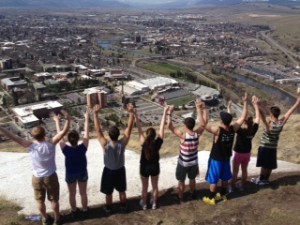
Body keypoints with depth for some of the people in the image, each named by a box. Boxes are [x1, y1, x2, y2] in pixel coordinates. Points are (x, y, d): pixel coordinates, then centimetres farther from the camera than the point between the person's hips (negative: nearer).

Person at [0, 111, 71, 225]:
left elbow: (14, 137, -21)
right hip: (51, 177, -1)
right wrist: (67, 119, -31)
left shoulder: (31, 146, -21)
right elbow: (64, 132, -26)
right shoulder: (51, 144, -22)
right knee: (54, 200, 19)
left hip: (37, 178, 1)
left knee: (40, 200, 23)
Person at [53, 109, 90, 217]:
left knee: (72, 194, 22)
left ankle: (74, 211, 41)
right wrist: (86, 119, -16)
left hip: (70, 174, 0)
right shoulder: (82, 148, -31)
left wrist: (57, 121, -12)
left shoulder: (66, 150, -31)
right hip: (82, 173, 0)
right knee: (83, 193, 21)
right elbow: (86, 133, -23)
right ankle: (85, 210, 40)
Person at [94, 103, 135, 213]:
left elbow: (98, 130, -31)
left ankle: (108, 208, 41)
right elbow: (129, 127, -27)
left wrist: (95, 114, -32)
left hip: (109, 171, -2)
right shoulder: (122, 143, -27)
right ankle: (123, 206, 43)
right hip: (120, 170, 2)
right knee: (122, 191, 24)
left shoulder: (106, 145, -31)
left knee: (108, 193, 21)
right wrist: (131, 113, -30)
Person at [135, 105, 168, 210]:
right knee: (155, 186, 22)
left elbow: (139, 129, -32)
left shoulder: (144, 143, -27)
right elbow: (162, 127, -24)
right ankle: (154, 203, 38)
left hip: (144, 167, -1)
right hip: (155, 167, 1)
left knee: (144, 187, 19)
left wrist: (136, 115, -34)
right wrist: (165, 112, -22)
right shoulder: (158, 143, -24)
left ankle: (144, 204, 37)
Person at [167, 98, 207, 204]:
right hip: (194, 162, 4)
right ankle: (192, 194, 49)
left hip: (183, 163, -4)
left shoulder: (183, 135, -29)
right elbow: (202, 124, 0)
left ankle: (181, 198, 35)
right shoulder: (197, 134, -17)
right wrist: (199, 109, -1)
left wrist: (169, 113, -24)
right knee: (192, 179, 28)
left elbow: (170, 126, -31)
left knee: (181, 181, 17)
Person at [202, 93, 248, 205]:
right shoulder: (233, 129, -16)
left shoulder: (217, 131, -31)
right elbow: (243, 117, -7)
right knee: (225, 178, 23)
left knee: (213, 180, 10)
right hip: (226, 158, 5)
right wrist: (245, 102, -6)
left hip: (216, 159, -5)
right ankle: (223, 195, 41)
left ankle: (211, 198, 23)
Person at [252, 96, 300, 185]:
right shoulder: (281, 123, -11)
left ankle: (261, 180, 20)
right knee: (270, 166, 14)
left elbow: (262, 116, -47)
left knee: (264, 165, 7)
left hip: (264, 147, -5)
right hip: (273, 148, 5)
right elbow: (290, 111, -5)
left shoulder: (269, 124, -26)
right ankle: (266, 180, 27)